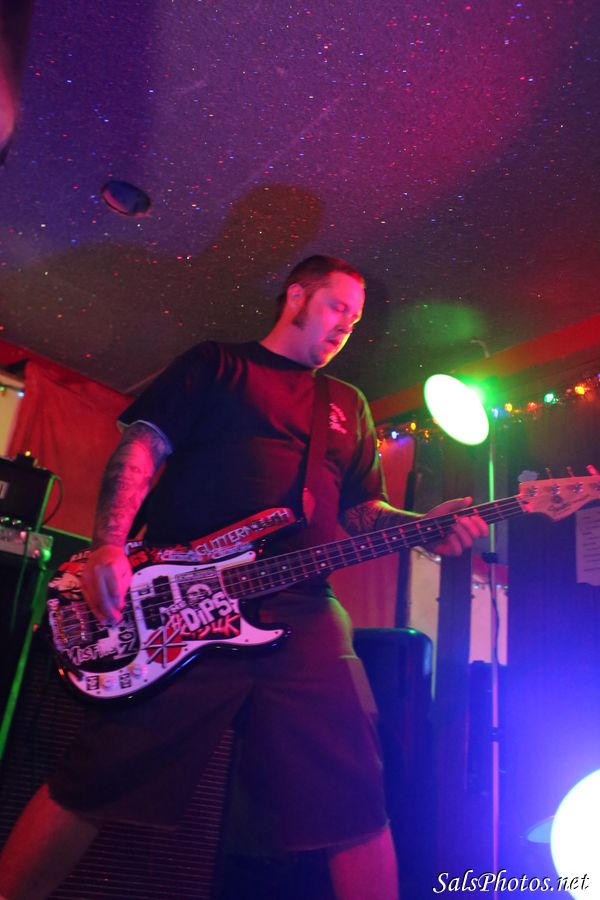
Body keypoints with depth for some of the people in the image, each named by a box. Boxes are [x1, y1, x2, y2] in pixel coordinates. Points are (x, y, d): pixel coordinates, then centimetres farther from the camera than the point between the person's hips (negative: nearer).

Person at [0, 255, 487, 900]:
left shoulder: (348, 405, 25)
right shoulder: (216, 364, 13)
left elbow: (362, 509, 22)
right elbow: (143, 444, 3)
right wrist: (109, 548, -12)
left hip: (300, 613, 4)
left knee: (353, 798, 0)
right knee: (95, 780, -1)